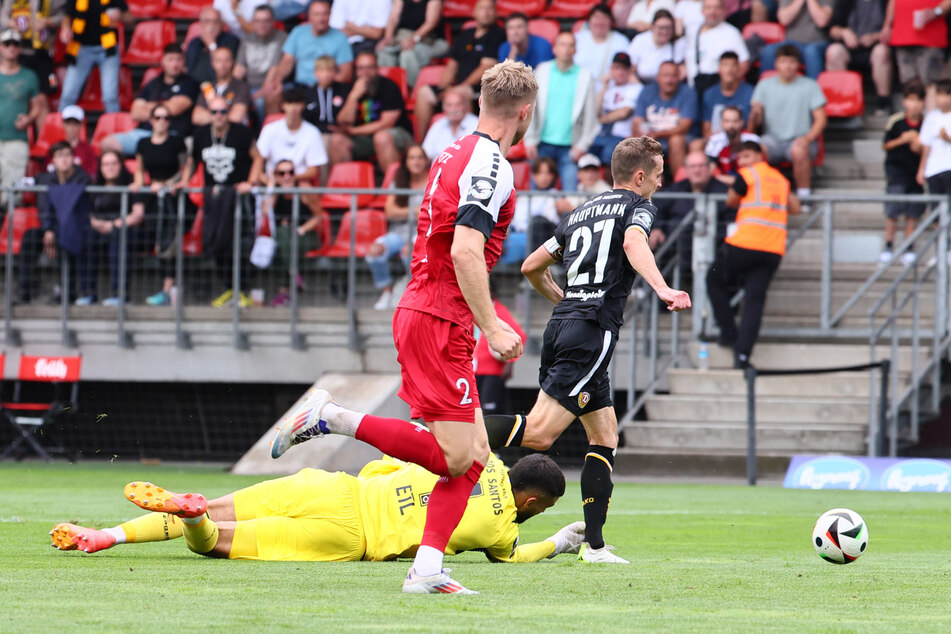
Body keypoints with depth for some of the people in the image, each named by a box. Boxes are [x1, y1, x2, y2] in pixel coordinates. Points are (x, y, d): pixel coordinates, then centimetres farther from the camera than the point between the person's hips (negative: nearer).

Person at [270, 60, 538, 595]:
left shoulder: (458, 155, 15)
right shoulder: (491, 166, -14)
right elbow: (465, 251, -25)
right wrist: (491, 326, -22)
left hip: (421, 310, 10)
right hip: (438, 323, -10)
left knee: (475, 454, 7)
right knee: (453, 458, -11)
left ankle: (427, 569, 1)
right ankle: (333, 419, -8)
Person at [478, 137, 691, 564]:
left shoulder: (582, 212, 24)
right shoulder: (637, 206, 4)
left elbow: (532, 267, 26)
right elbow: (634, 244, -20)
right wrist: (662, 289, -35)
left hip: (561, 323, 9)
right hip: (592, 331, -9)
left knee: (605, 435, 13)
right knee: (539, 433, -16)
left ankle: (594, 544, 8)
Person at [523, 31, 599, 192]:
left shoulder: (585, 77, 3)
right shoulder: (542, 72, 6)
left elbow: (590, 114, 3)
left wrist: (582, 145, -4)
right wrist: (530, 141, 0)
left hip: (570, 147, -1)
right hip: (543, 143, 1)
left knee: (570, 194, -7)